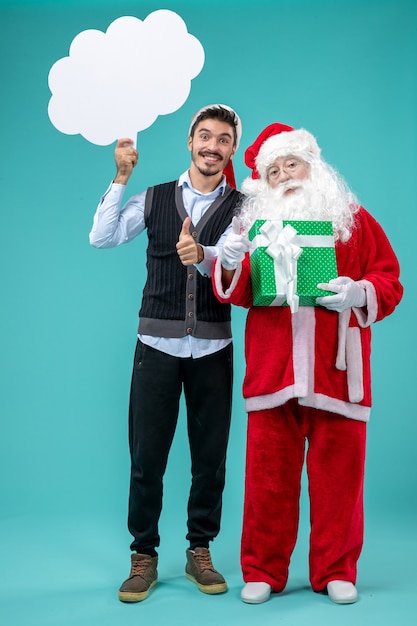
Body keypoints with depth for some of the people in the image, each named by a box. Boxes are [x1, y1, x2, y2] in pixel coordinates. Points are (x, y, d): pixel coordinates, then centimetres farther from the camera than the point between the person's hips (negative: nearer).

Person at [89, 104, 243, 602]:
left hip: (212, 347, 0)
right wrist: (121, 178, -6)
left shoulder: (240, 207, 3)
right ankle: (143, 557, 20)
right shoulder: (155, 198, 6)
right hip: (157, 344, 0)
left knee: (210, 457, 8)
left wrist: (200, 254, -36)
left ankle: (200, 552, 26)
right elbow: (101, 238, -4)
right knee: (146, 457, 4)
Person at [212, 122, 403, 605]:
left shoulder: (354, 220, 12)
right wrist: (230, 264, -15)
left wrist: (359, 294, -12)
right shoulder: (255, 223, 14)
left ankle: (336, 571, 20)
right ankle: (263, 572, 18)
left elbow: (389, 281, 8)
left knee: (338, 471, 4)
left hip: (335, 368, 0)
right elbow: (238, 293, 5)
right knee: (269, 473, 3)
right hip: (271, 366, 1)